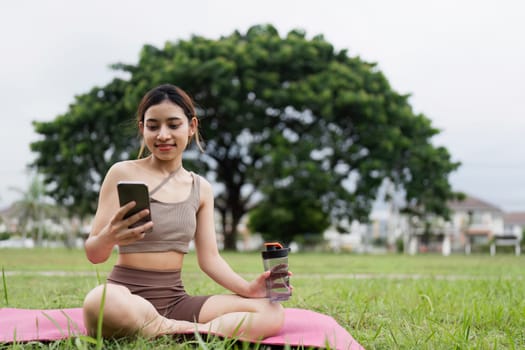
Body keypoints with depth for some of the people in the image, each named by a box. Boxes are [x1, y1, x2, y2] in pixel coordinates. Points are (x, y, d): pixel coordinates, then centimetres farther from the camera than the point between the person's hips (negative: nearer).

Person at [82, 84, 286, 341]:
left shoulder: (201, 189, 11)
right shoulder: (123, 173, -2)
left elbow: (209, 259, 10)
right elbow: (94, 254, -4)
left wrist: (248, 288, -10)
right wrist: (109, 237, -28)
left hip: (175, 299, 4)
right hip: (128, 296, -4)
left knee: (272, 313, -15)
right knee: (100, 302, -42)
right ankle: (196, 331, -21)